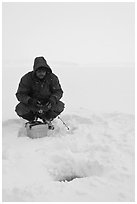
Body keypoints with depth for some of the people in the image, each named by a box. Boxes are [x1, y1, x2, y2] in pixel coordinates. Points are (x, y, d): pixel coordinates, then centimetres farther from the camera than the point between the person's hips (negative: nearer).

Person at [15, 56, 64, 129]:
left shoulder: (52, 78, -12)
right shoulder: (27, 78, -16)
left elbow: (58, 91, -6)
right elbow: (20, 94, -16)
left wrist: (53, 98, -29)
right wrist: (29, 100, -37)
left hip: (47, 104, 1)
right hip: (31, 104, -1)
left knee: (60, 106, -25)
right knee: (20, 109, -28)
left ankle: (47, 119, 7)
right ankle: (32, 119, 9)